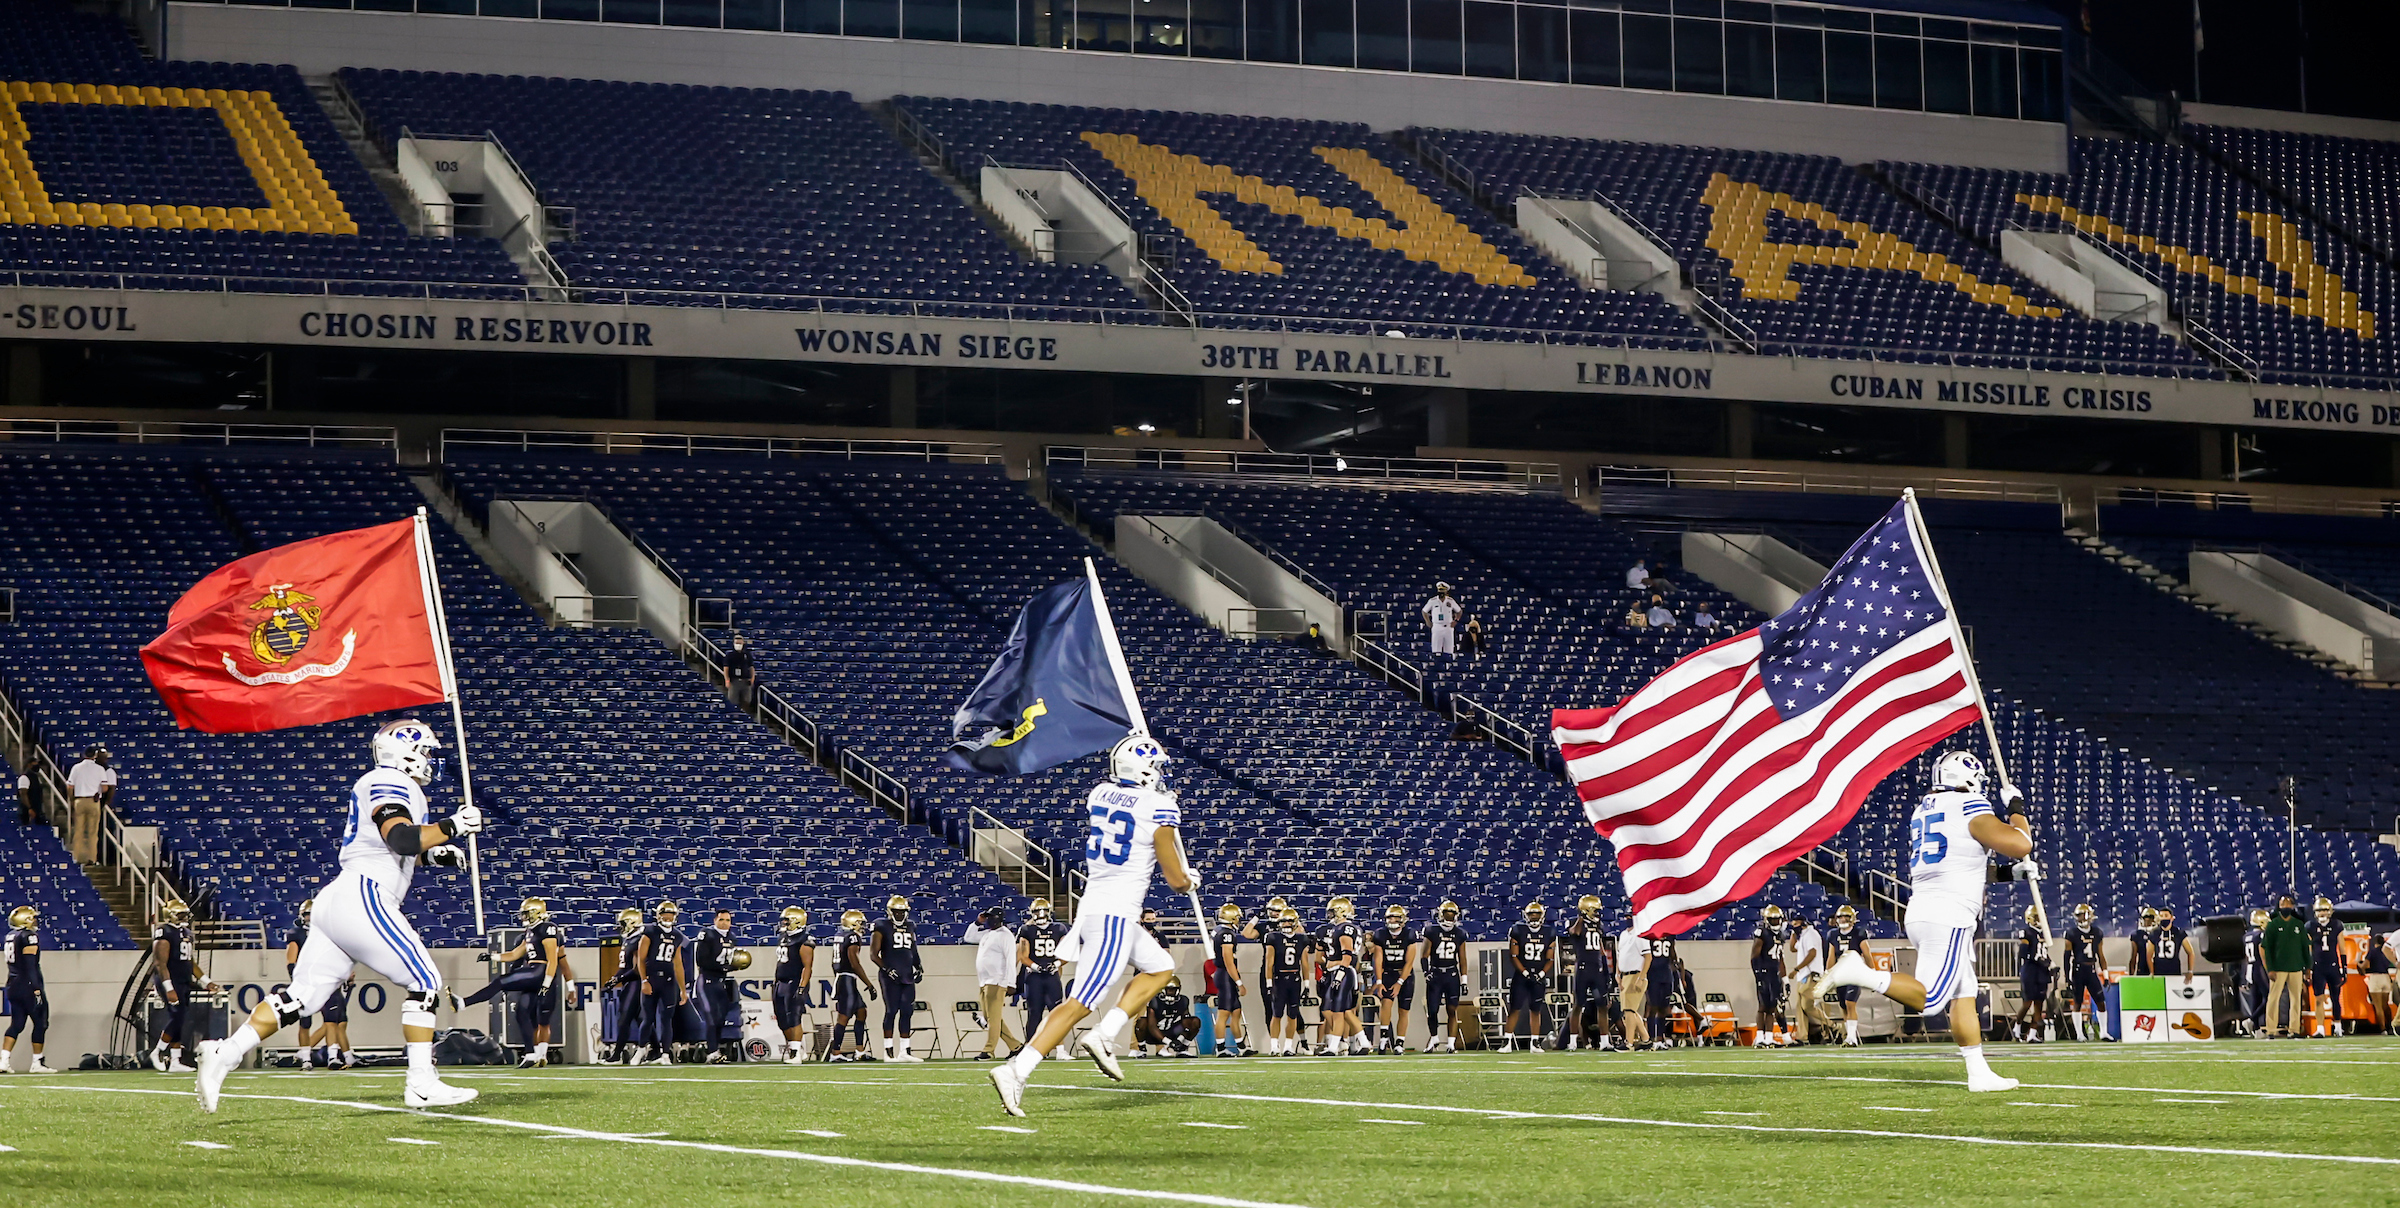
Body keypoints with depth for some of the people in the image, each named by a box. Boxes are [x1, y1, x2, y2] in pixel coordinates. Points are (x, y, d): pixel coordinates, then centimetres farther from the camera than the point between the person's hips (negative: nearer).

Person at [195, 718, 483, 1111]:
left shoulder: (385, 785, 25)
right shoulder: (390, 783, -6)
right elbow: (403, 839, -21)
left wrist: (431, 854, 20)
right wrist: (451, 827, -14)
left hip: (335, 902, 10)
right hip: (362, 898, -10)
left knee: (302, 995, 4)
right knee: (425, 982, -3)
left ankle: (224, 1053, -5)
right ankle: (421, 1083, -5)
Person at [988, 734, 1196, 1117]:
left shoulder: (1099, 795, 9)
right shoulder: (1159, 810, -9)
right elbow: (1177, 880, -3)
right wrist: (1190, 882, 19)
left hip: (1090, 909, 8)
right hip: (1117, 916, -8)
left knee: (1161, 968, 24)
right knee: (1080, 1003, -9)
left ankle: (1104, 1035, 9)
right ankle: (1017, 1071, -18)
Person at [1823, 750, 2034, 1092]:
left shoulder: (1924, 811, 18)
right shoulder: (1971, 809, -6)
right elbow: (2020, 846, -13)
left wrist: (2012, 872, 25)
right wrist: (2016, 810, 6)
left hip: (1919, 911, 9)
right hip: (1950, 918, -9)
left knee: (1964, 996, 12)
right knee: (1929, 998, -10)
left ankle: (1979, 1074, 12)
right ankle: (1859, 974, -20)